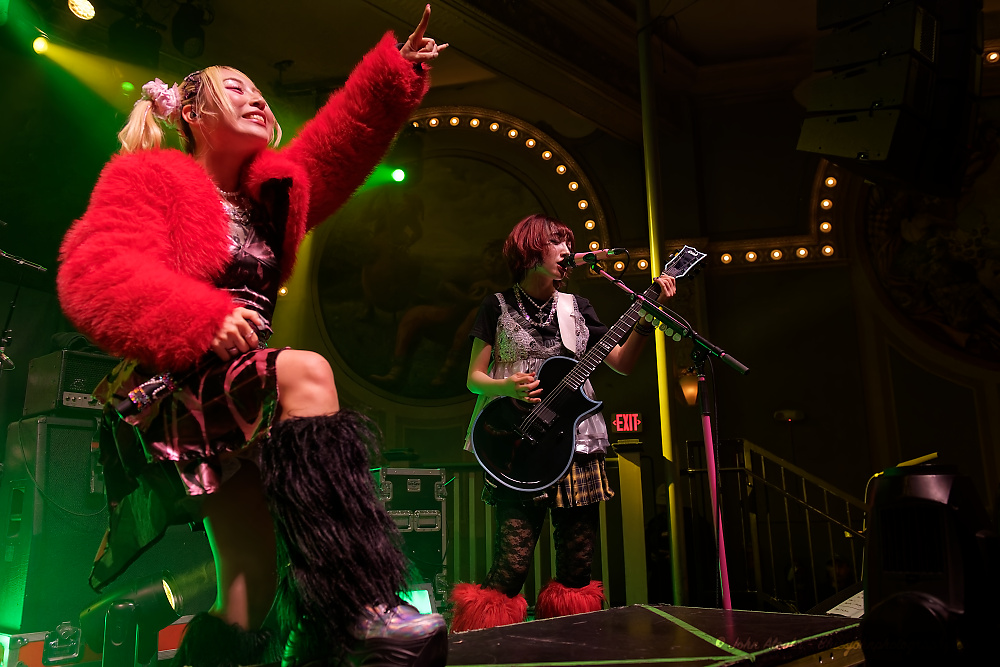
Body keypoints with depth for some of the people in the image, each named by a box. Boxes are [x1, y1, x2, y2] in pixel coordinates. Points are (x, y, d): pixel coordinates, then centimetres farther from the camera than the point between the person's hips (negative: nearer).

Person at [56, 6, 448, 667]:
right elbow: (94, 276, -14)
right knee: (306, 373, -34)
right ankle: (356, 605, -38)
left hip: (238, 393, 7)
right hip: (171, 395, -7)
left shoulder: (268, 192, 21)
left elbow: (339, 142, 9)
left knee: (258, 577, 1)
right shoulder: (149, 178, 2)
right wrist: (203, 318, -29)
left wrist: (395, 73, -1)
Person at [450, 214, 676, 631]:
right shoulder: (498, 306, 6)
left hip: (578, 445, 4)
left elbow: (623, 363, 11)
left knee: (577, 569, 3)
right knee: (512, 564, -11)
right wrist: (506, 387, -16)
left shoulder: (576, 307, 15)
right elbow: (474, 377, 4)